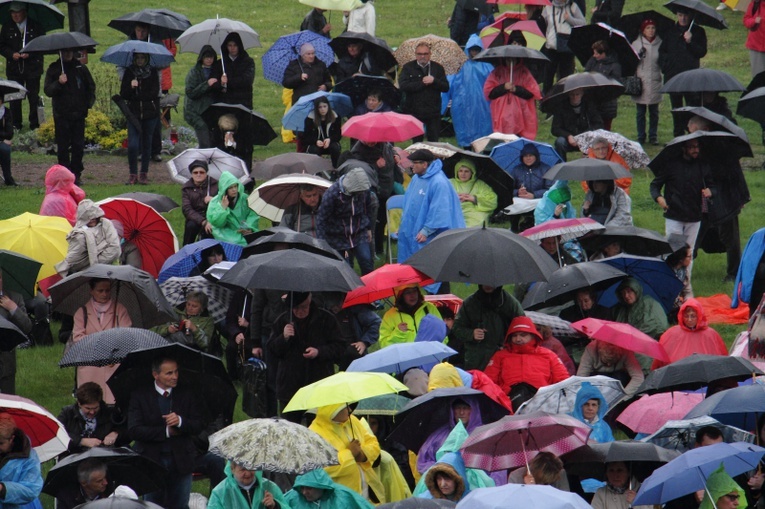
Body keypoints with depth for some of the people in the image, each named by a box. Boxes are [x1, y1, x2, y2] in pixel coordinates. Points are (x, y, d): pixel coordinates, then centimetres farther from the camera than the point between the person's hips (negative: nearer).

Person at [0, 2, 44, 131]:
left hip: (32, 67, -2)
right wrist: (11, 54, -12)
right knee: (14, 98, 2)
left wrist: (30, 54, -14)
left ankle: (35, 124, 10)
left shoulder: (36, 26, -2)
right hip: (14, 68, 2)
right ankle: (15, 124, 11)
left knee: (33, 97, 2)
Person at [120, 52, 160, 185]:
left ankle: (144, 174, 15)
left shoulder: (153, 72, 4)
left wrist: (136, 95, -10)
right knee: (132, 145, -11)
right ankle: (133, 174, -1)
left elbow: (154, 93, -5)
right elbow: (123, 94, 1)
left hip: (150, 114, 0)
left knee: (146, 144, 5)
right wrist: (131, 87, -19)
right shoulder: (129, 72, 6)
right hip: (134, 113, 0)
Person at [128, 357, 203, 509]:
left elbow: (198, 426, 0)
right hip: (152, 460, -1)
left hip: (180, 461, 1)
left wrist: (180, 421, -21)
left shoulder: (186, 395, 4)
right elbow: (134, 430, -13)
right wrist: (166, 432, -15)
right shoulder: (139, 396, -4)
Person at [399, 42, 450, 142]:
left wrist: (434, 81, -17)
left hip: (433, 111, 1)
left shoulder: (438, 68, 7)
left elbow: (446, 87, 0)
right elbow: (403, 86, -13)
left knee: (434, 141, 2)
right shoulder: (408, 68, 3)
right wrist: (422, 83, -15)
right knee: (417, 142, 5)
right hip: (414, 111, -1)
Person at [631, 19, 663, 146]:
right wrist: (638, 55, -13)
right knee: (640, 112, 4)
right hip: (640, 81, -1)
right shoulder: (636, 44, 2)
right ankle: (641, 137, 11)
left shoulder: (660, 44, 5)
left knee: (654, 112, 6)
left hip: (655, 82, 1)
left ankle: (653, 136, 14)